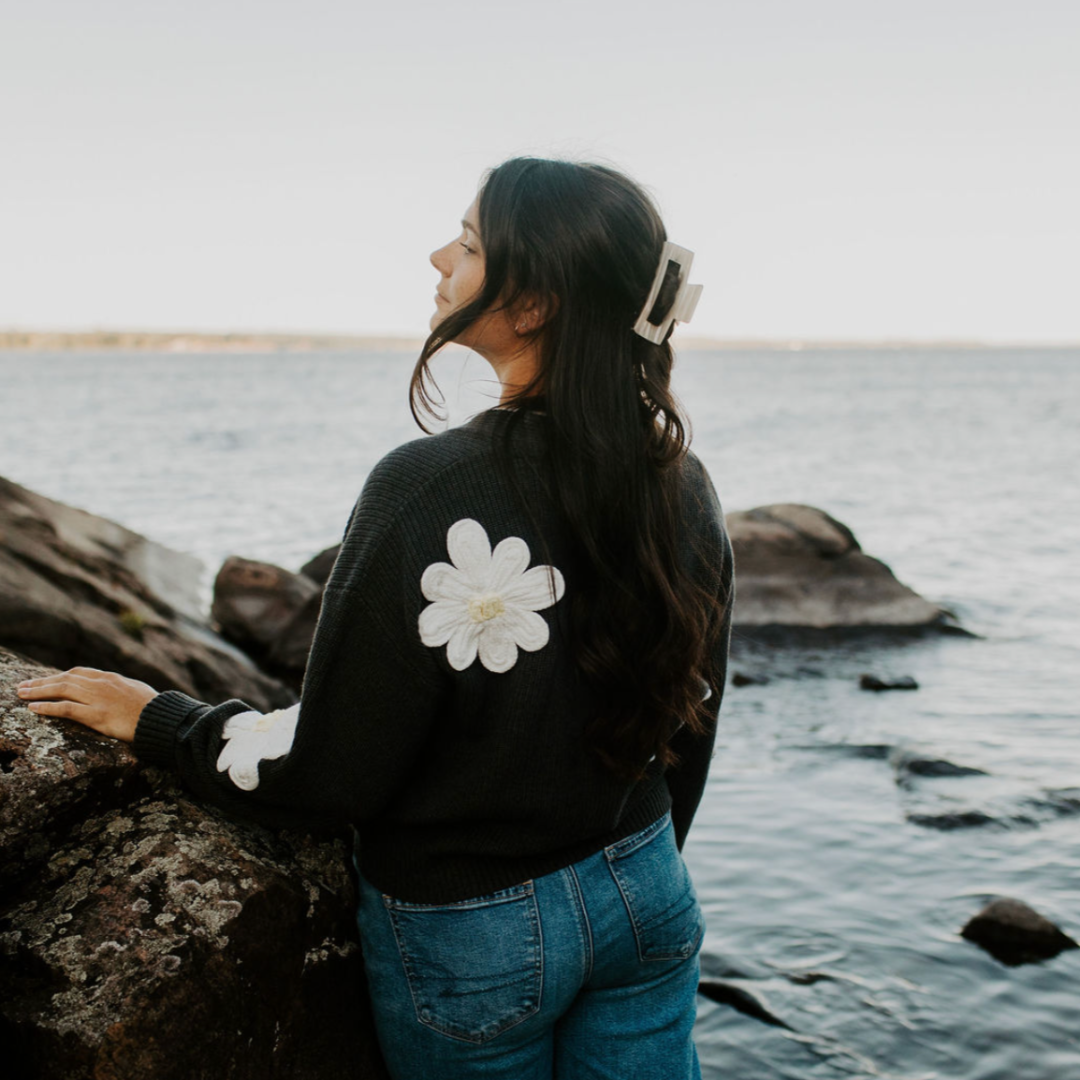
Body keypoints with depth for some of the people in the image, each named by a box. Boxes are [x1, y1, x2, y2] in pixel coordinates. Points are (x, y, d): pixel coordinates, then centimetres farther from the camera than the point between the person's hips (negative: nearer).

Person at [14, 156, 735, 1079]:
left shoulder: (429, 493, -26)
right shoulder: (682, 484, -7)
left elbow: (329, 774, -19)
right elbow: (690, 723, 5)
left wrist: (155, 720, -3)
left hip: (473, 937, -4)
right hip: (647, 893, 5)